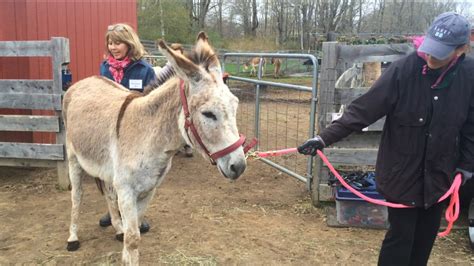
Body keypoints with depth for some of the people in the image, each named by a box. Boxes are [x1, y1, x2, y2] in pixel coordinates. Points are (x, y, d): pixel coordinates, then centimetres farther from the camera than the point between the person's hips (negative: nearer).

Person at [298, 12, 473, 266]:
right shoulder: (402, 70, -19)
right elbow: (363, 110, -21)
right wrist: (324, 138, -27)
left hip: (440, 174, 4)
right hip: (402, 173, -4)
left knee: (426, 235, 18)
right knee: (401, 235, 5)